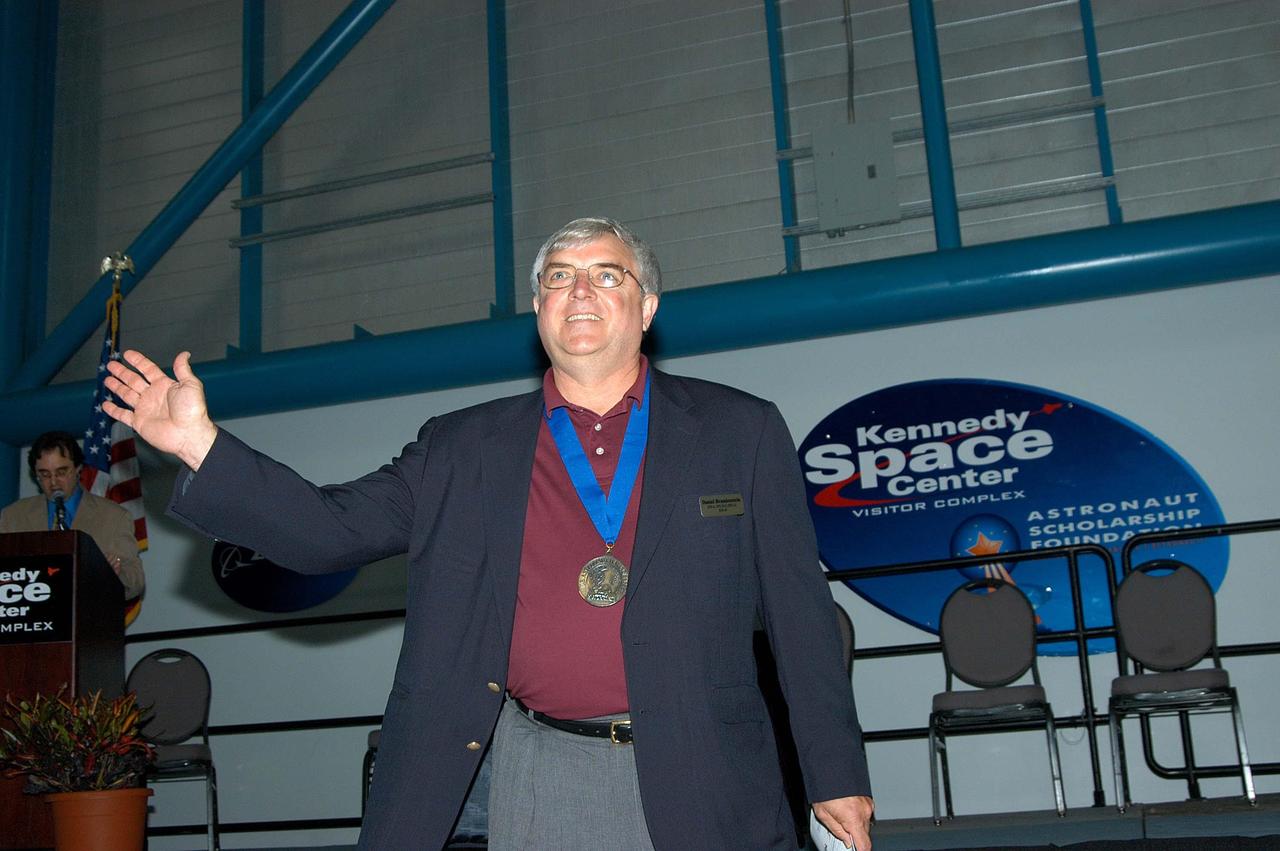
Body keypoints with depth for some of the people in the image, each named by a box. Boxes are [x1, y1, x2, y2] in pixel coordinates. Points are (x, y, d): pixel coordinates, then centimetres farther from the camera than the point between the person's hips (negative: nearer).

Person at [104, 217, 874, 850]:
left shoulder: (741, 432, 4)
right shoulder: (465, 450, 8)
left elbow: (801, 611, 4)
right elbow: (334, 529, 3)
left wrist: (838, 774, 3)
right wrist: (202, 445, -8)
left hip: (698, 782, 0)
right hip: (539, 777, 1)